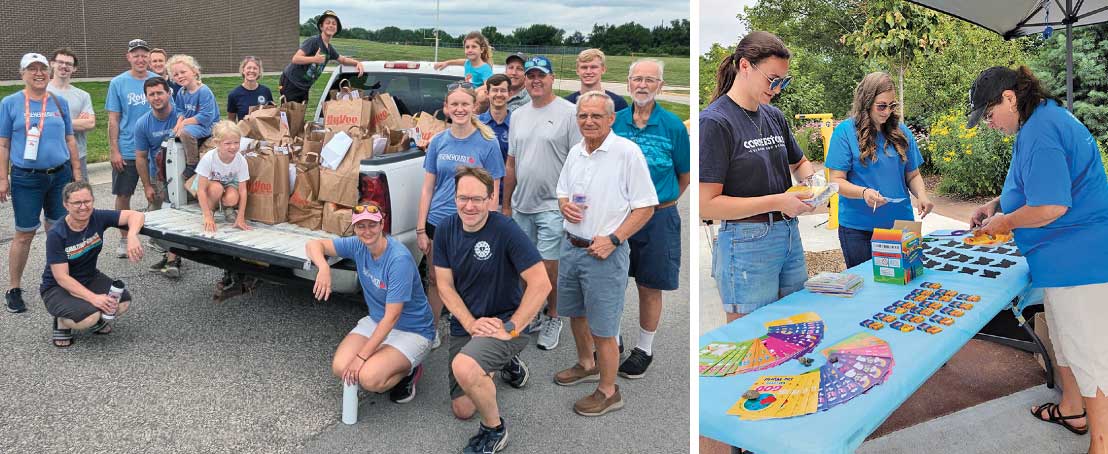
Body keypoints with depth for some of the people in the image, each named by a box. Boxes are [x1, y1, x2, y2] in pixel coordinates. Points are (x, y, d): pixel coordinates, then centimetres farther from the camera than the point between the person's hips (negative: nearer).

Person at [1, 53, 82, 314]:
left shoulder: (60, 103, 7)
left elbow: (69, 140, 12)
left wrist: (77, 173, 8)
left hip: (60, 175, 3)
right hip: (26, 179, -3)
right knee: (24, 234, 1)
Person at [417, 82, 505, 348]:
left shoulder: (488, 143, -7)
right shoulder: (438, 142, 2)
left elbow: (492, 193, -5)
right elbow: (428, 188, 6)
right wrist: (421, 229, 2)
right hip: (437, 223, 3)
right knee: (435, 280, 14)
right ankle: (432, 330, 32)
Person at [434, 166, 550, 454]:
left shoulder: (505, 230, -21)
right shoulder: (446, 229, -5)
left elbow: (541, 283, -24)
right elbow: (445, 284, -2)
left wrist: (511, 329, -23)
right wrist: (471, 324, -15)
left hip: (503, 322, -6)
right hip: (464, 325, 6)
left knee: (464, 367, -36)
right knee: (462, 410, 14)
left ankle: (494, 429, -6)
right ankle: (505, 362, 41)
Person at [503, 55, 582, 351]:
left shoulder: (569, 113, -9)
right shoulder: (518, 115, 11)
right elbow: (511, 164, 15)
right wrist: (506, 205, 15)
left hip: (552, 207, -6)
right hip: (521, 206, 6)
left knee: (547, 267, -2)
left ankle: (553, 317, 18)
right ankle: (535, 311, 30)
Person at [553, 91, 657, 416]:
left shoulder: (627, 152, -14)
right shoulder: (575, 152, 7)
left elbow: (646, 206, -14)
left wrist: (612, 239, -21)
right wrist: (564, 205, -4)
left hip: (604, 253, -7)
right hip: (571, 247, 7)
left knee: (602, 328, 1)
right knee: (576, 313, 23)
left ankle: (608, 392, 18)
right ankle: (586, 366, 46)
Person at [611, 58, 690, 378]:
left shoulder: (673, 126, -6)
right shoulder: (614, 122, 0)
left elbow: (685, 174, 5)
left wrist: (661, 202, 7)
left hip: (657, 217, -2)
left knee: (650, 288, 7)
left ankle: (644, 349, 23)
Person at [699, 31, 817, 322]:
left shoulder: (773, 116, 10)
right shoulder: (715, 122, -13)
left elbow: (798, 163, 28)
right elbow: (706, 205, -18)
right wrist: (777, 202, -19)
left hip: (790, 237, 7)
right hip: (747, 244, -7)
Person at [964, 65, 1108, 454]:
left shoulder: (1038, 133, -22)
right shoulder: (1047, 117, 13)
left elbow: (1050, 206, -26)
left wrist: (1005, 222, -10)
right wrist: (998, 204, 16)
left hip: (1077, 259, -11)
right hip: (1068, 257, 11)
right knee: (1063, 338, 24)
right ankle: (1071, 410, 41)